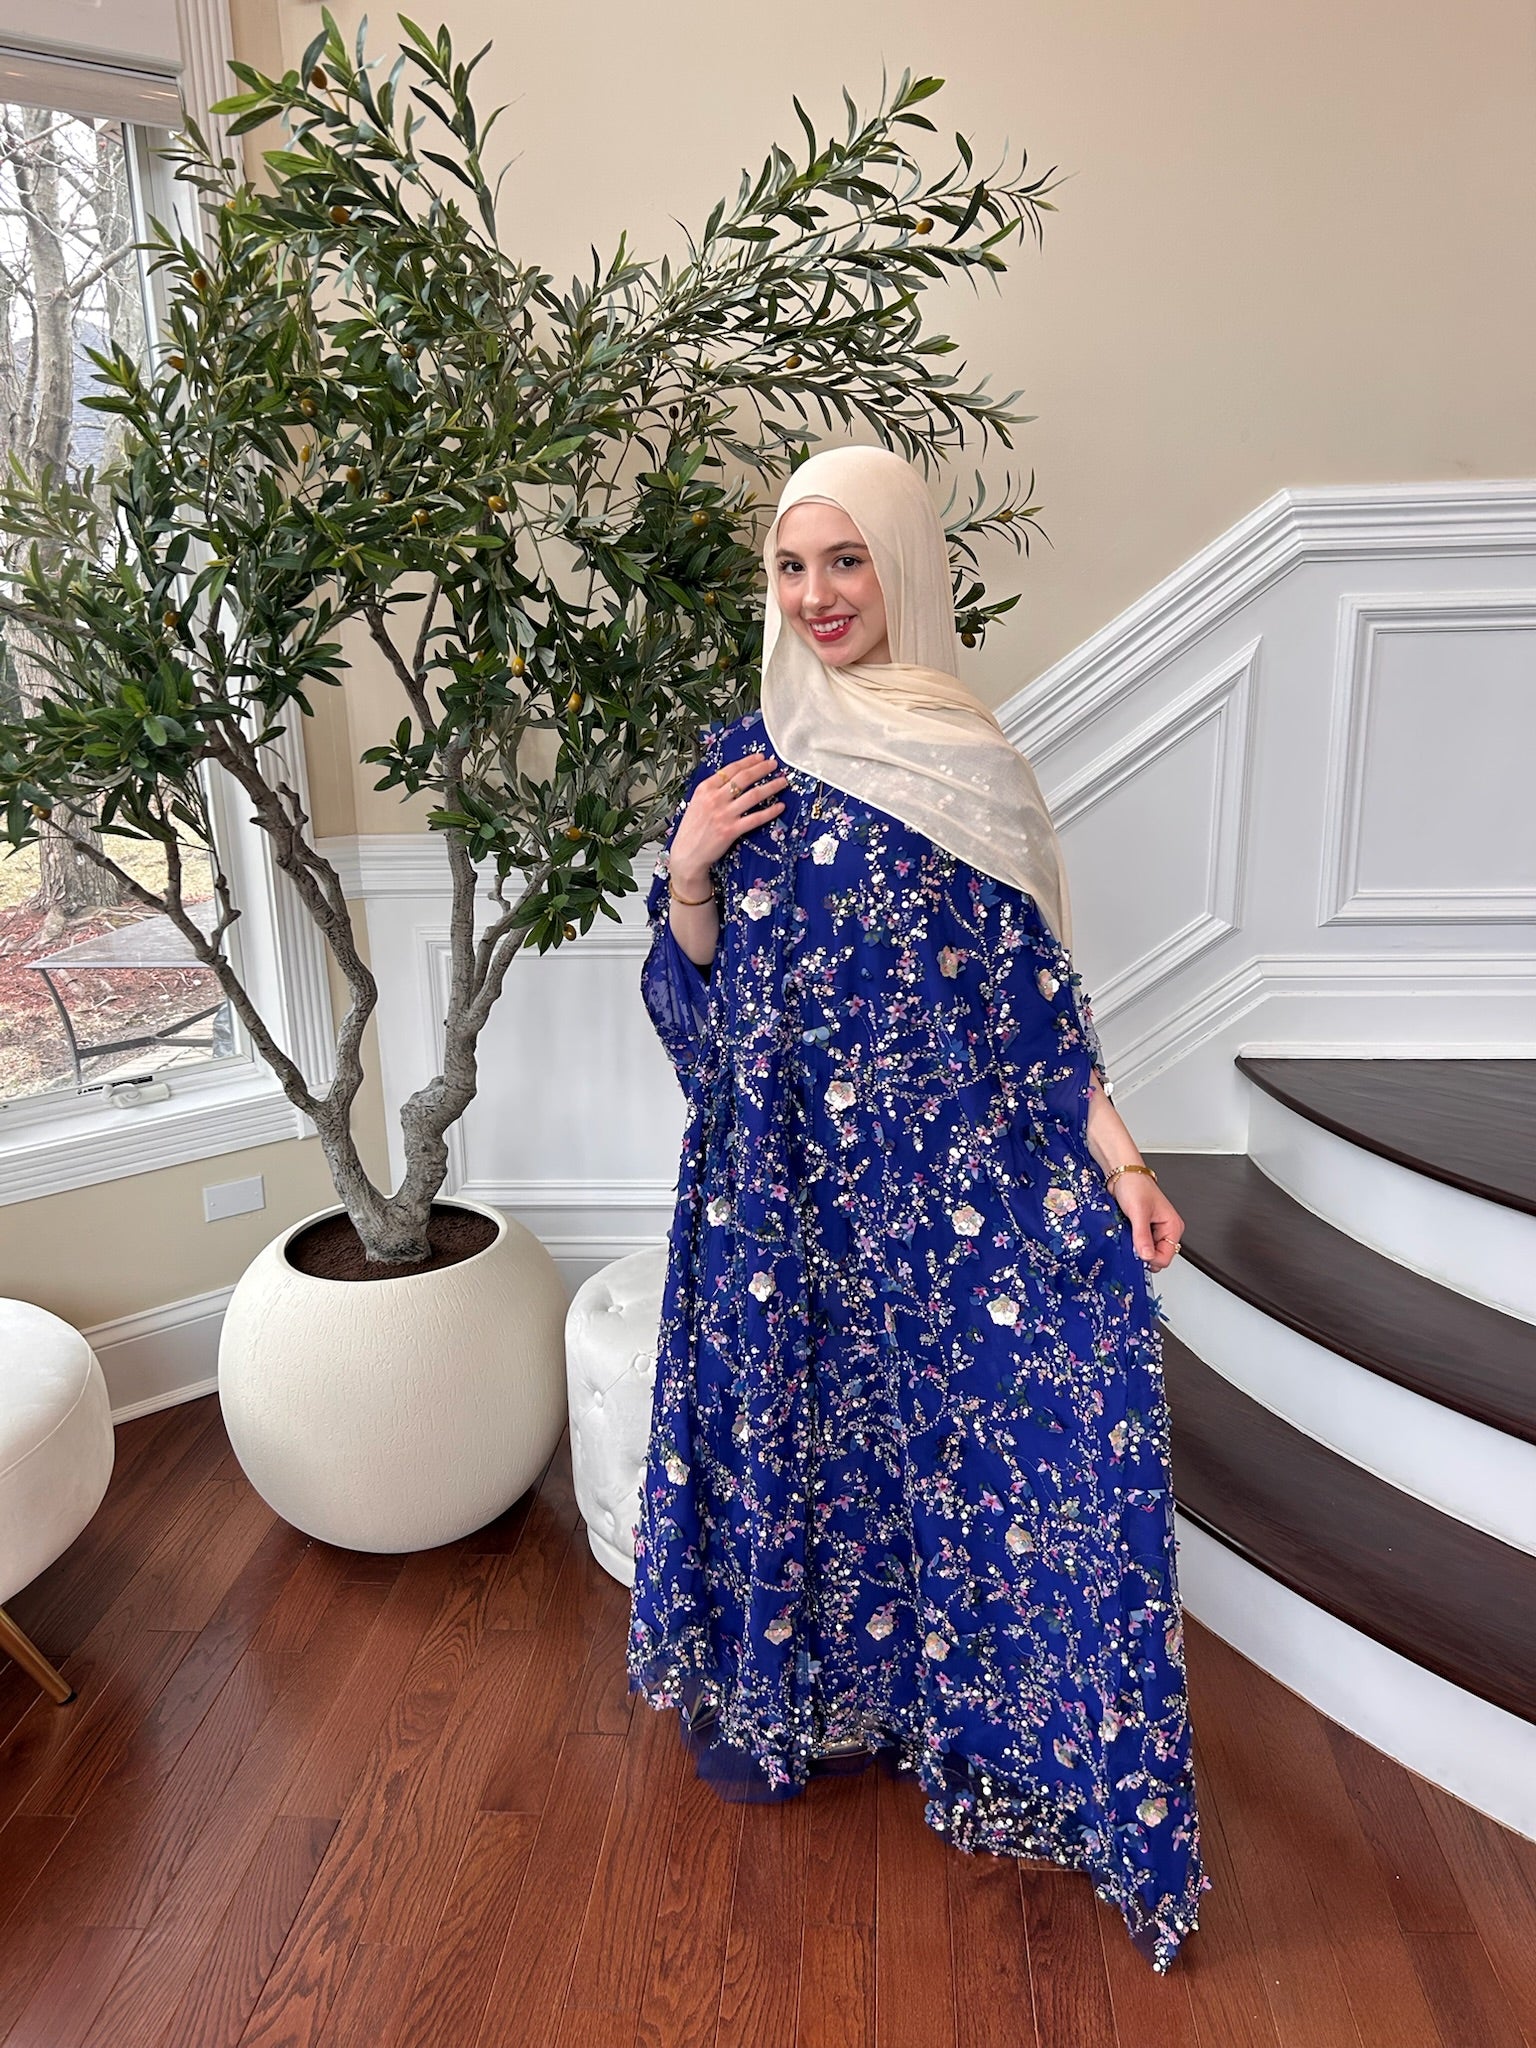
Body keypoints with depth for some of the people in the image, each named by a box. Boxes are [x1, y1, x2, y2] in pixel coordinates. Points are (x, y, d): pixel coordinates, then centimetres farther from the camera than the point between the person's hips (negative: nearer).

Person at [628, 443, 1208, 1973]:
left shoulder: (970, 759, 1)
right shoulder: (746, 757, 4)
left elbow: (1030, 981, 0)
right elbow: (692, 982, 5)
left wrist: (1116, 1154, -8)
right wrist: (688, 867, -14)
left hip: (945, 1162, -1)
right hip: (785, 1169, 1)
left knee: (943, 1414, 2)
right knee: (785, 1405, 11)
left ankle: (883, 1689, 29)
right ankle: (767, 1689, 36)